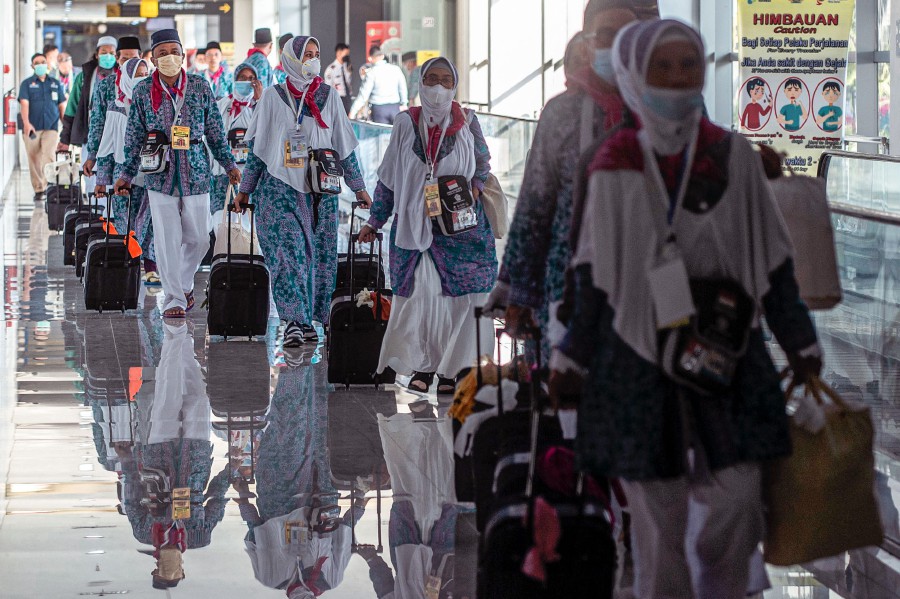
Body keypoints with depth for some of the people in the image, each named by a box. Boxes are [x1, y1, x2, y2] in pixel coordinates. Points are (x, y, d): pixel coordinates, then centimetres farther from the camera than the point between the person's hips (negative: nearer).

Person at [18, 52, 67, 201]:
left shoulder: (56, 84, 14)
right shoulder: (27, 84, 7)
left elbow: (62, 106, 16)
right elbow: (24, 104, -5)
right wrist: (26, 123, -22)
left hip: (51, 128, 0)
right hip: (32, 128, 0)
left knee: (48, 155, -19)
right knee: (34, 160, 1)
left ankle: (49, 186, -21)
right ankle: (38, 190, 10)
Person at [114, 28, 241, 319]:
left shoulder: (200, 87, 2)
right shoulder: (143, 91, 1)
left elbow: (215, 130, 10)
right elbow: (134, 138, 7)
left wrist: (229, 164, 12)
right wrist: (125, 174, 6)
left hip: (195, 173, 1)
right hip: (160, 174, -1)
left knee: (198, 238, 5)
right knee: (167, 239, -4)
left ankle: (185, 283, 30)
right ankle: (174, 299, 4)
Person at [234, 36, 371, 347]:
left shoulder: (328, 95, 9)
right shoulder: (273, 97, 4)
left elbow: (344, 146, 12)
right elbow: (258, 147, 9)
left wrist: (358, 187, 11)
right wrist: (245, 189, 9)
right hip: (280, 188, -2)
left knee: (319, 255, 0)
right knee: (287, 252, -14)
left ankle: (307, 319, 9)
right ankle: (295, 320, -19)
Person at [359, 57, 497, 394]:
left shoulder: (467, 123, 4)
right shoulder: (406, 125, 6)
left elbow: (484, 165, 15)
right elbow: (388, 177, 11)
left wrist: (476, 187, -7)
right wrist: (375, 221, 12)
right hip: (414, 223, 0)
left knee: (460, 292, -5)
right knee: (419, 291, -6)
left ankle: (449, 369, 4)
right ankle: (422, 366, 3)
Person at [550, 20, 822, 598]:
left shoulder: (734, 157, 2)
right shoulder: (616, 168, 0)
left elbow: (774, 263, 8)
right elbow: (594, 276, 8)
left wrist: (801, 345, 11)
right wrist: (572, 358, 8)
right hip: (641, 356, -1)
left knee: (737, 499, -4)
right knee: (657, 510, 1)